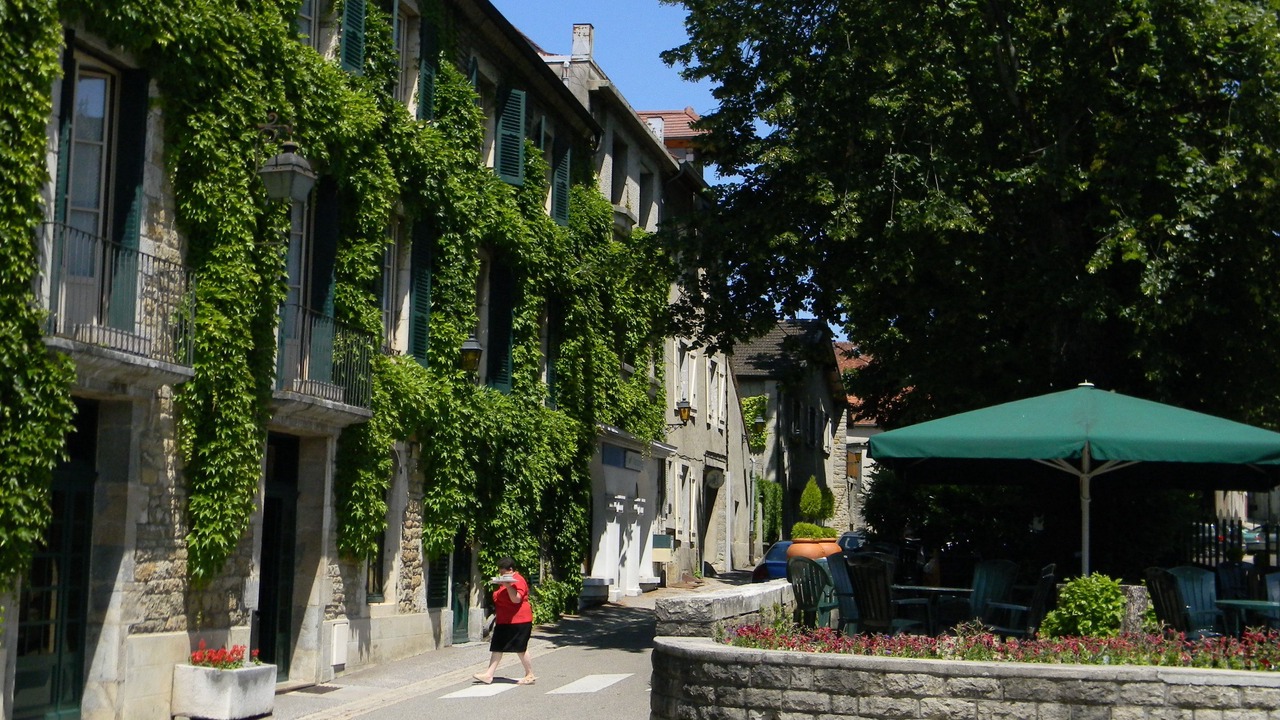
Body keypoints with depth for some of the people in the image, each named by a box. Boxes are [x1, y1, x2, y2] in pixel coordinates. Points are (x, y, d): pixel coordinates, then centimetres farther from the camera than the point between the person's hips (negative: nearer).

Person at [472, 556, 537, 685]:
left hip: (518, 620, -10)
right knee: (497, 647, 4)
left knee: (520, 648, -4)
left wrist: (507, 585, -32)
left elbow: (516, 599, -27)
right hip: (504, 621, 10)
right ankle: (489, 674, 2)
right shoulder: (505, 581, 17)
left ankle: (530, 675, 7)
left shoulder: (518, 580, -14)